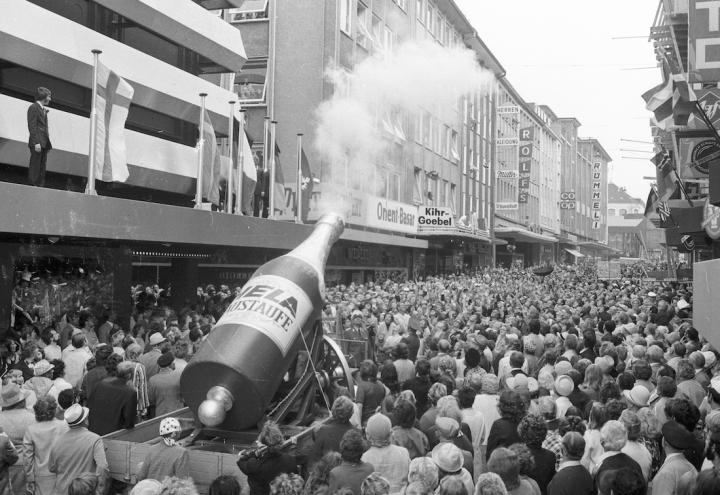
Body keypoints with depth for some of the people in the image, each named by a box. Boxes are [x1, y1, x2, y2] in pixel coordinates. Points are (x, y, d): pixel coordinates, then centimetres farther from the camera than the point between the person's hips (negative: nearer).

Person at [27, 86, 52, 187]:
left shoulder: (43, 109, 22)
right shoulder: (33, 107, -3)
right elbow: (32, 126, -11)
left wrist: (47, 143, 12)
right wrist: (36, 143, -19)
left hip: (44, 143, 8)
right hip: (37, 143, -8)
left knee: (42, 167, 6)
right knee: (35, 166, -9)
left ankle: (40, 187, 6)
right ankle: (32, 185, -9)